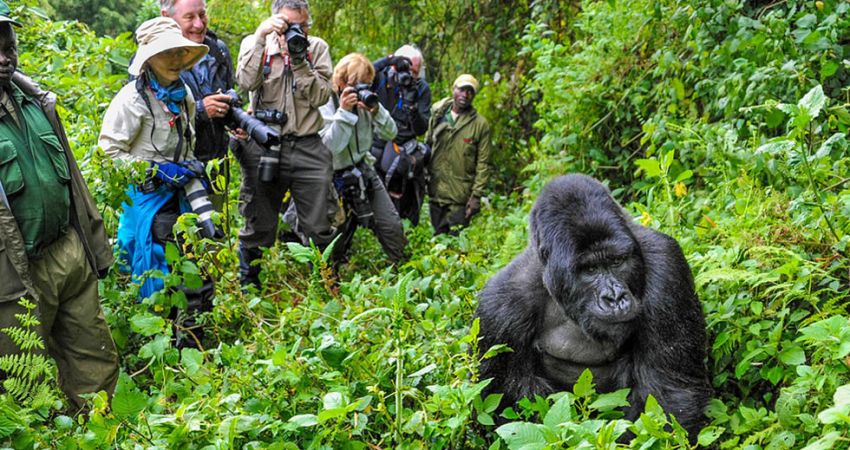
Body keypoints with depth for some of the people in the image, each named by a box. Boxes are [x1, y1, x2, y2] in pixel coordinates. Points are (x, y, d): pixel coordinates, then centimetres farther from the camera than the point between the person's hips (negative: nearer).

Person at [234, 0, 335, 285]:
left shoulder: (317, 48, 6)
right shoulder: (256, 44, 5)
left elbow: (321, 97, -4)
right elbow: (246, 82, -14)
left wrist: (298, 60, -14)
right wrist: (260, 36, -18)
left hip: (308, 148, 1)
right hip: (264, 146, -1)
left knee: (320, 229, 4)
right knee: (259, 227, 9)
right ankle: (248, 285, 26)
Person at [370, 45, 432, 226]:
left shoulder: (421, 89, 1)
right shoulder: (381, 77, -1)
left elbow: (421, 129, -2)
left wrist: (412, 106, -21)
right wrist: (387, 60, -24)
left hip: (401, 149, 0)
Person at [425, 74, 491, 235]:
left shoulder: (480, 124, -5)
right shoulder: (438, 115, 4)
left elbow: (483, 164, -6)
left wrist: (477, 195, -10)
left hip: (461, 197, -3)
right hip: (436, 192, 3)